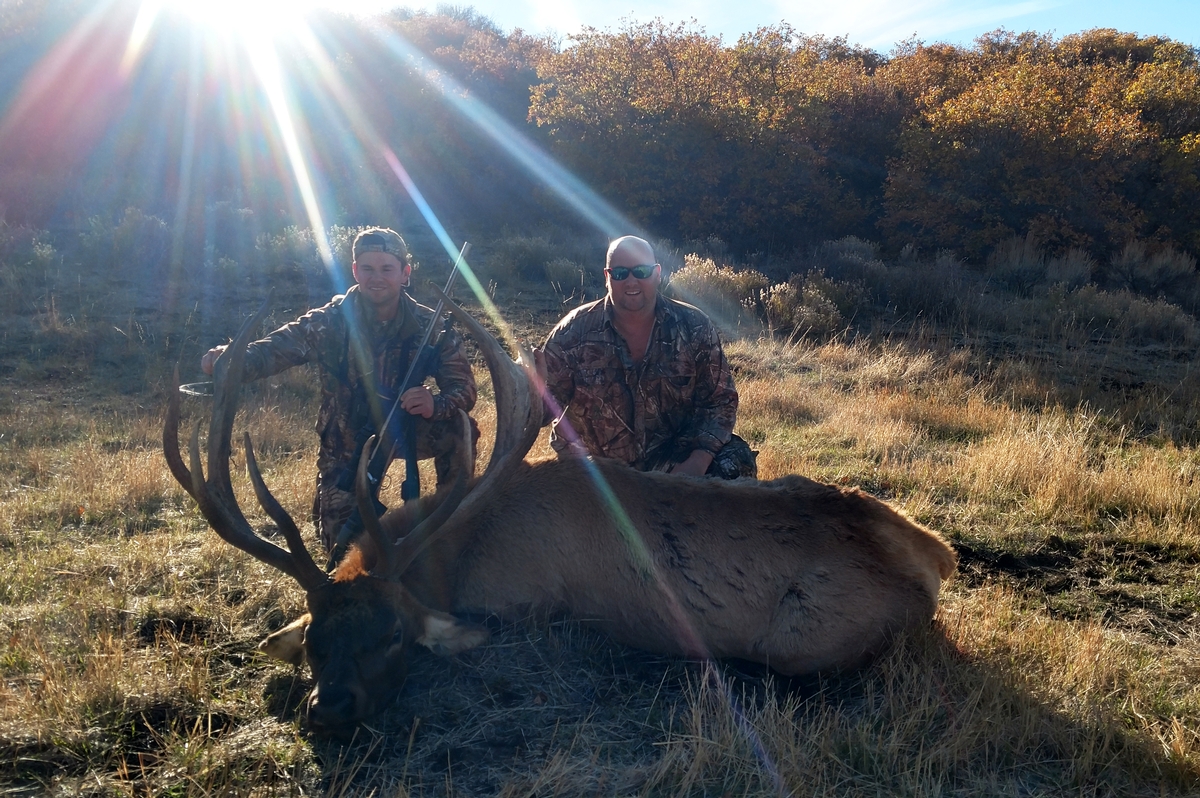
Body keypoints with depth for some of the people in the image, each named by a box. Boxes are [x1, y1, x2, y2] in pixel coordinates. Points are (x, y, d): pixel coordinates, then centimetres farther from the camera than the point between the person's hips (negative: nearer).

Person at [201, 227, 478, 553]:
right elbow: (278, 347, -29)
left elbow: (463, 387, -18)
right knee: (342, 540, -11)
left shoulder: (430, 327, -15)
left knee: (459, 429, -28)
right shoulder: (329, 322, -17)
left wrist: (437, 403, -42)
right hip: (347, 440, 0)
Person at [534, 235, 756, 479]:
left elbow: (720, 399, -5)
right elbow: (548, 406, -7)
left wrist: (697, 463, -20)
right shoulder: (574, 331, -8)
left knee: (735, 464, -20)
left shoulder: (694, 328, -6)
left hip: (673, 458, 0)